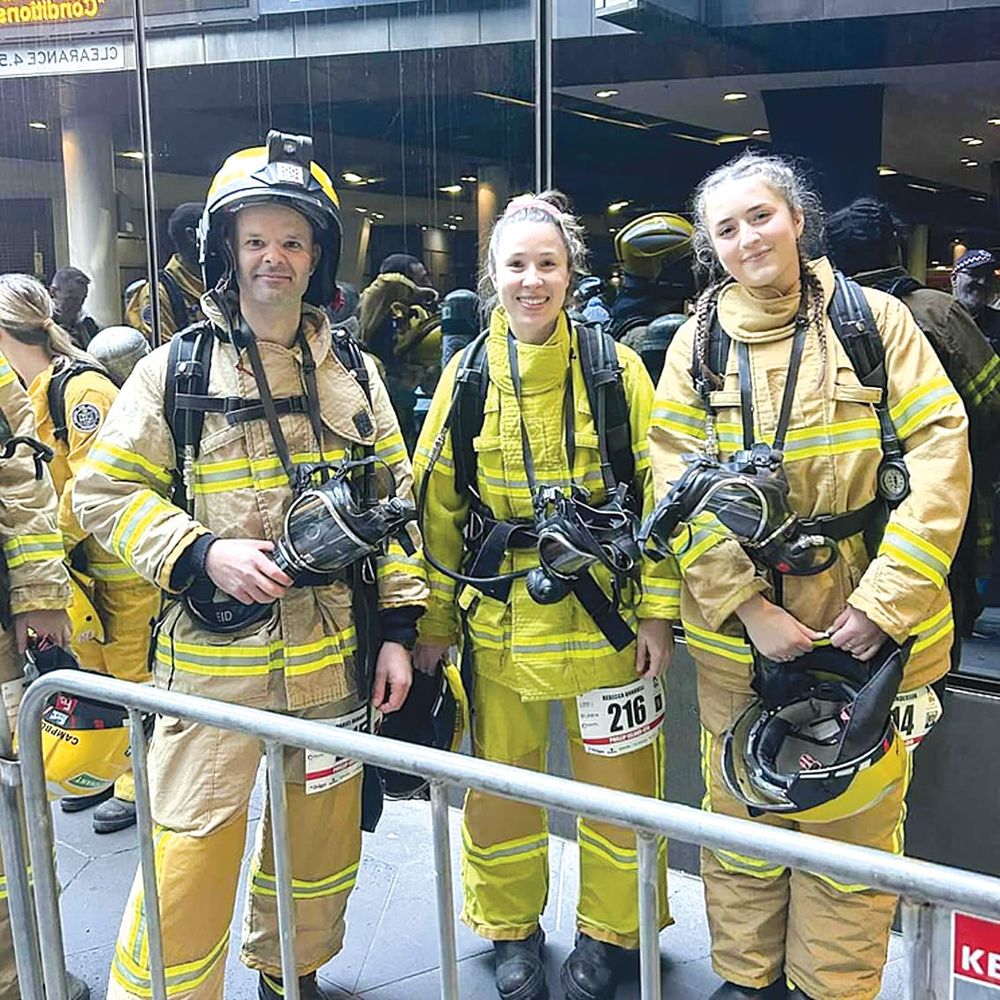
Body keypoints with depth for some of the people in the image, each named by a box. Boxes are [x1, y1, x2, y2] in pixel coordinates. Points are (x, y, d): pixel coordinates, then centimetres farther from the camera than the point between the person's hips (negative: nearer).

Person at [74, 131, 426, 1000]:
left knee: (322, 838, 18)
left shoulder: (354, 375, 6)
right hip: (212, 656, -3)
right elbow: (106, 491, -2)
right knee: (189, 855, -2)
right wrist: (201, 553, -17)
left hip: (333, 655, 4)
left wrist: (398, 628, 3)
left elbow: (394, 504, 9)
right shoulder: (176, 370, -3)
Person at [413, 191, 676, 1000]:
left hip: (602, 618, -1)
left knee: (617, 783, 10)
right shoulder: (465, 375, 2)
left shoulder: (615, 366, -3)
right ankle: (511, 927, 36)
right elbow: (438, 507, 5)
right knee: (498, 781, 13)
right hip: (496, 620, 2)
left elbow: (657, 495, -4)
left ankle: (609, 932, 34)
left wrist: (658, 611, -8)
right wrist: (432, 620, 4)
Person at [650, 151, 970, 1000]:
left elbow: (939, 457, -6)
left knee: (854, 825, 9)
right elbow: (680, 488, -3)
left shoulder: (876, 319, -1)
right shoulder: (699, 341, 2)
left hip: (866, 624, -1)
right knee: (741, 816, 14)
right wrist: (748, 607, -13)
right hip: (737, 631, 1)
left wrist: (887, 600, -14)